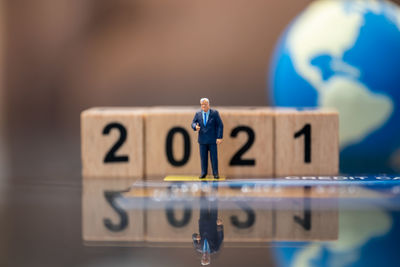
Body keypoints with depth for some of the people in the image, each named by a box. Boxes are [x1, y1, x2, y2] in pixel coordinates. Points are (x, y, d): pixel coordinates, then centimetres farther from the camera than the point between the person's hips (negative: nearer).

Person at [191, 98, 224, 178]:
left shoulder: (215, 113, -3)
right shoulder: (198, 114, 5)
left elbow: (220, 125, -4)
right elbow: (193, 123, 7)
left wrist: (219, 137, -11)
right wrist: (195, 127, -19)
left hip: (212, 139, -2)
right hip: (202, 140, 2)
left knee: (214, 156, 0)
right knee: (203, 157, 3)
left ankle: (215, 173, 8)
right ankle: (203, 173, 12)